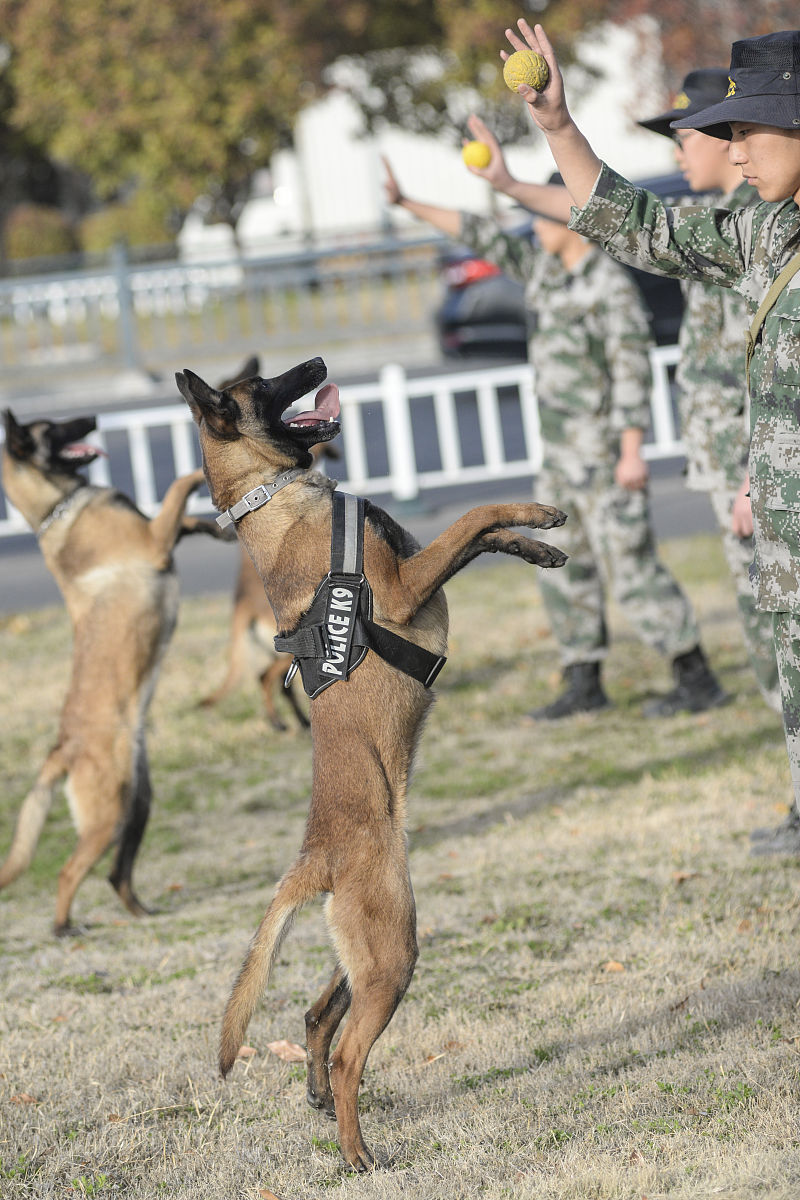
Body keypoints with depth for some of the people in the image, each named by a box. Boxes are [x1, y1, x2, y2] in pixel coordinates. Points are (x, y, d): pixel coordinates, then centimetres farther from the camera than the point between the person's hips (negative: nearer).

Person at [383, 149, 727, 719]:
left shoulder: (613, 287, -16)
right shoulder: (546, 268, 8)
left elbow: (632, 374, -20)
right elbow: (482, 235, 15)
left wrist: (631, 453, -24)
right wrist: (408, 203, 13)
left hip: (604, 454, -9)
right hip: (561, 455, 9)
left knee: (632, 569, -8)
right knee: (568, 570, 11)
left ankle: (698, 679, -2)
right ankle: (585, 686, 19)